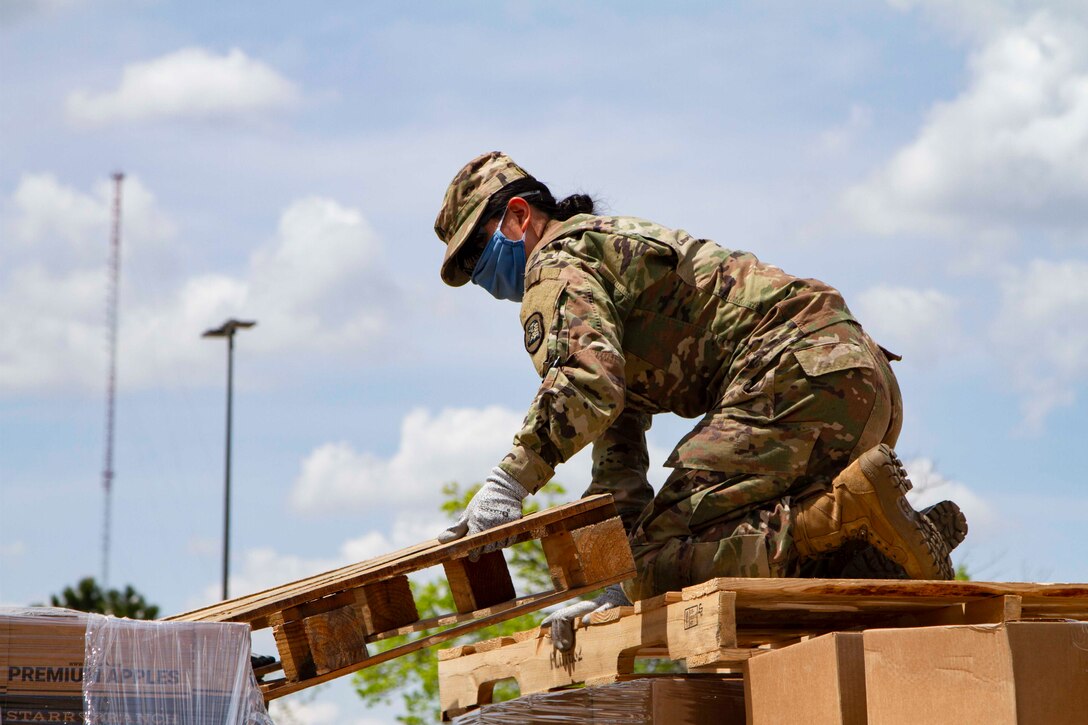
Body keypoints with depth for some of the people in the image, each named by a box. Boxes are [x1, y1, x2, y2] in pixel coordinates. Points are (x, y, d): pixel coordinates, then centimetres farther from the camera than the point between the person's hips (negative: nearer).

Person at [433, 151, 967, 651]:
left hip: (792, 380, -10)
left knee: (663, 566, -14)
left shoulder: (557, 263, 3)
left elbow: (588, 384, -19)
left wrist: (508, 482, -18)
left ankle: (853, 508, -24)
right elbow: (619, 426, 28)